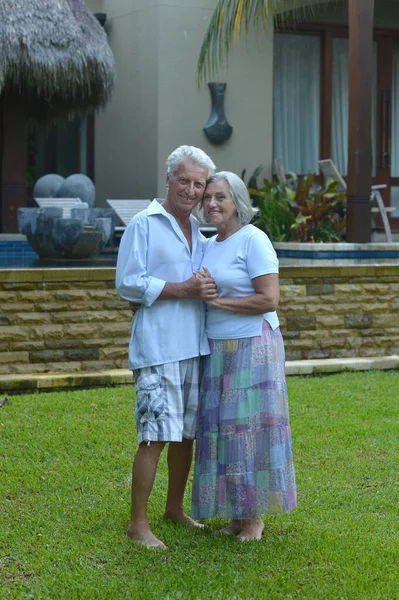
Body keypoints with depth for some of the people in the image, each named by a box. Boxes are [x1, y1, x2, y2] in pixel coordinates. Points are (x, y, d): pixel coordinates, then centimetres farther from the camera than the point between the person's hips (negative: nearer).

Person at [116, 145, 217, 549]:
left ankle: (175, 508, 28)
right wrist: (182, 290, -15)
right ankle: (138, 523, -1)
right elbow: (127, 284, -11)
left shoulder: (199, 233, 17)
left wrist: (207, 290, 5)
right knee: (155, 436, -9)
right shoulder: (143, 225, -4)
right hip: (158, 348, -7)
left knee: (187, 433, 13)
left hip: (195, 347, 7)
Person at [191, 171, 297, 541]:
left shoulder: (253, 240, -11)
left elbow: (269, 300, -18)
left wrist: (217, 301, -15)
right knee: (222, 428, 8)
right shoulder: (209, 245, 12)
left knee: (250, 427, -1)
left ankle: (256, 515, 10)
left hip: (253, 347, -7)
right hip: (218, 349, 7)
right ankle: (237, 512, 18)